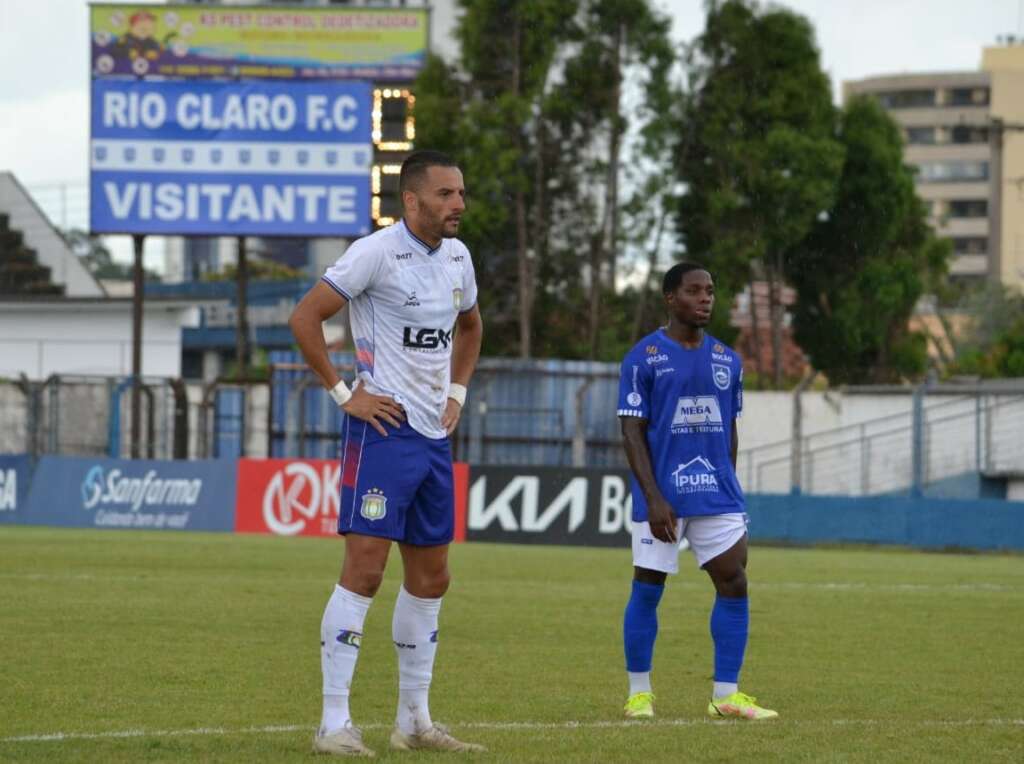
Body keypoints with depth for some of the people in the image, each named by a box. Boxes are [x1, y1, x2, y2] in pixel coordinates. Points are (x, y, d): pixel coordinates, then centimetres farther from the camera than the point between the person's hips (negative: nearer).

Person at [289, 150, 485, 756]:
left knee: (430, 578, 11)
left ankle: (415, 721, 19)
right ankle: (335, 724, -10)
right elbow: (305, 317, -14)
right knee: (365, 569, -12)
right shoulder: (378, 252, -13)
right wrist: (343, 392, -14)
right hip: (384, 430, -8)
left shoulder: (456, 255, 10)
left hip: (435, 436, 8)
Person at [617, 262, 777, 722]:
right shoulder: (644, 358, -5)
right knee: (647, 590, 1)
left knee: (734, 584, -4)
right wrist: (654, 499, -15)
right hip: (661, 497, -4)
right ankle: (639, 693, 13)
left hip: (717, 494, 4)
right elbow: (632, 431, -8)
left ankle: (726, 696, 1)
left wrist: (728, 489, 15)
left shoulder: (727, 360, 11)